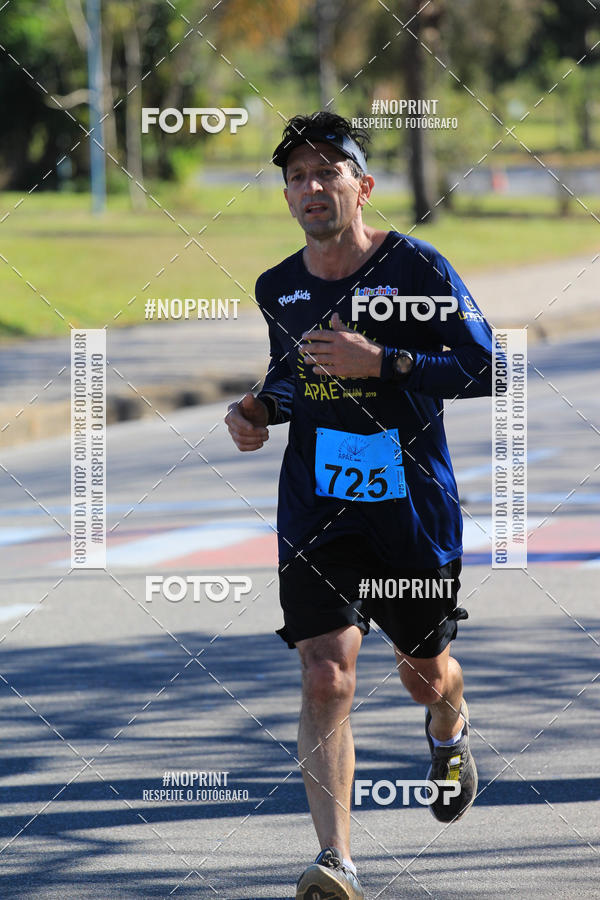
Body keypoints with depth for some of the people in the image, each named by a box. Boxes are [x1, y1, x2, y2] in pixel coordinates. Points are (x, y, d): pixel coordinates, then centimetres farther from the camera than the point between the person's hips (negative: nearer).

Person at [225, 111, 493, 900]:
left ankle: (450, 730, 57)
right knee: (326, 674, -16)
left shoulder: (416, 268, -9)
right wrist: (258, 409, 1)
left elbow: (484, 370, -13)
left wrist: (379, 362, -22)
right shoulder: (279, 289, 5)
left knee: (425, 672, 17)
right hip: (317, 505, 2)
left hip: (414, 504, -2)